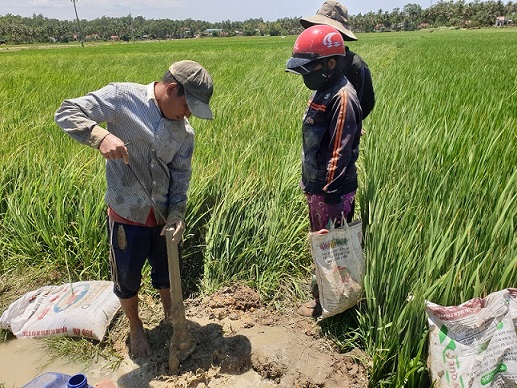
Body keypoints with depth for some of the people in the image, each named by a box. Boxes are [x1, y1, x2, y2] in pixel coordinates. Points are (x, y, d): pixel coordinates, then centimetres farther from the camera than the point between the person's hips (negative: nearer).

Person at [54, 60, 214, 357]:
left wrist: (177, 214, -11)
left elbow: (181, 176, 3)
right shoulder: (123, 96, -13)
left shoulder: (185, 132, -1)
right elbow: (67, 113, -14)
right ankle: (136, 328, 43)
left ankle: (172, 320, 47)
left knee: (167, 274, 20)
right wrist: (101, 136, -33)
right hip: (127, 213, -3)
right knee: (128, 278, 15)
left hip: (163, 215, 4)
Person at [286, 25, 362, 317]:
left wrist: (330, 195, -23)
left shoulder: (342, 98, -20)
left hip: (331, 192, -10)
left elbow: (340, 153, -24)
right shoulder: (324, 91, 10)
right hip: (316, 187, 10)